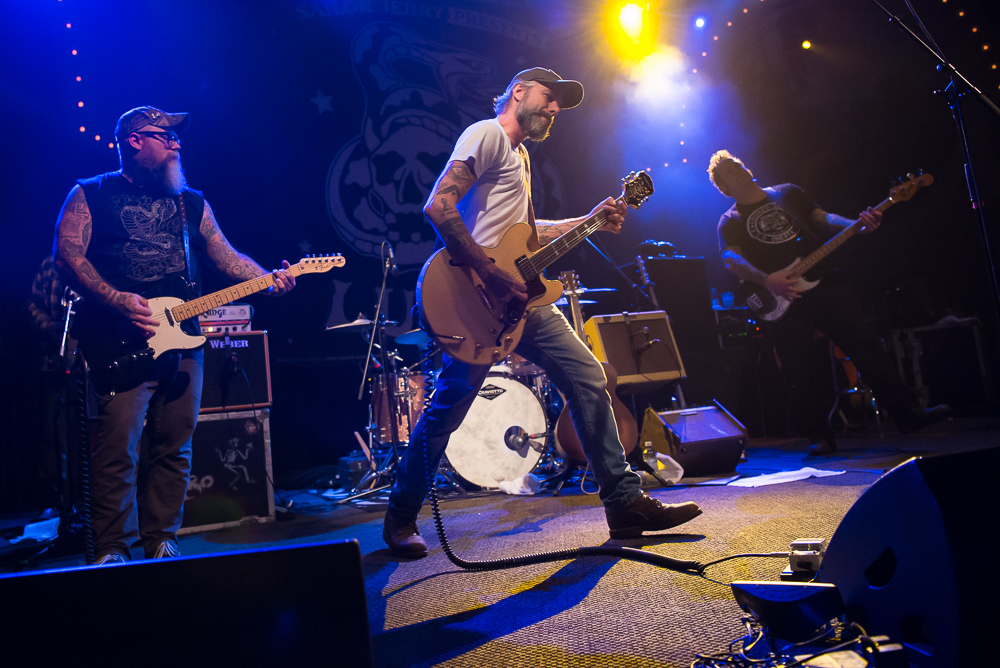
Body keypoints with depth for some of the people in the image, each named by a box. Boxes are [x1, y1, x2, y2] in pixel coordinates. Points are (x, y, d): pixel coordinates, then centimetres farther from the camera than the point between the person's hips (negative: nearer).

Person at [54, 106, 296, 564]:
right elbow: (68, 253, -5)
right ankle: (112, 551, 9)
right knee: (118, 449, -5)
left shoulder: (191, 202, 20)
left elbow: (224, 255, 14)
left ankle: (161, 543, 18)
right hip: (121, 343, -4)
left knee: (174, 447, 7)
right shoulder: (91, 194, 7)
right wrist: (118, 300, -18)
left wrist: (268, 279, -3)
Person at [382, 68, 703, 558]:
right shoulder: (487, 134, -4)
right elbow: (438, 206, -18)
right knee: (446, 410, -4)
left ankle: (626, 504, 11)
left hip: (522, 298, 10)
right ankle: (400, 520, 16)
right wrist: (489, 274, -23)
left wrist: (588, 222, 19)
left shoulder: (520, 154, 27)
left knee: (589, 380, 4)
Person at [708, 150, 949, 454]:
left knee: (865, 343, -2)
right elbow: (731, 259, -11)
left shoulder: (787, 192, 16)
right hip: (782, 297, -2)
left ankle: (907, 412, 6)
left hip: (823, 280, 3)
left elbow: (823, 219, 13)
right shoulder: (730, 222, 5)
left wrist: (858, 225, -7)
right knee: (797, 369, -4)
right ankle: (821, 437, 7)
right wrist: (767, 280, -27)